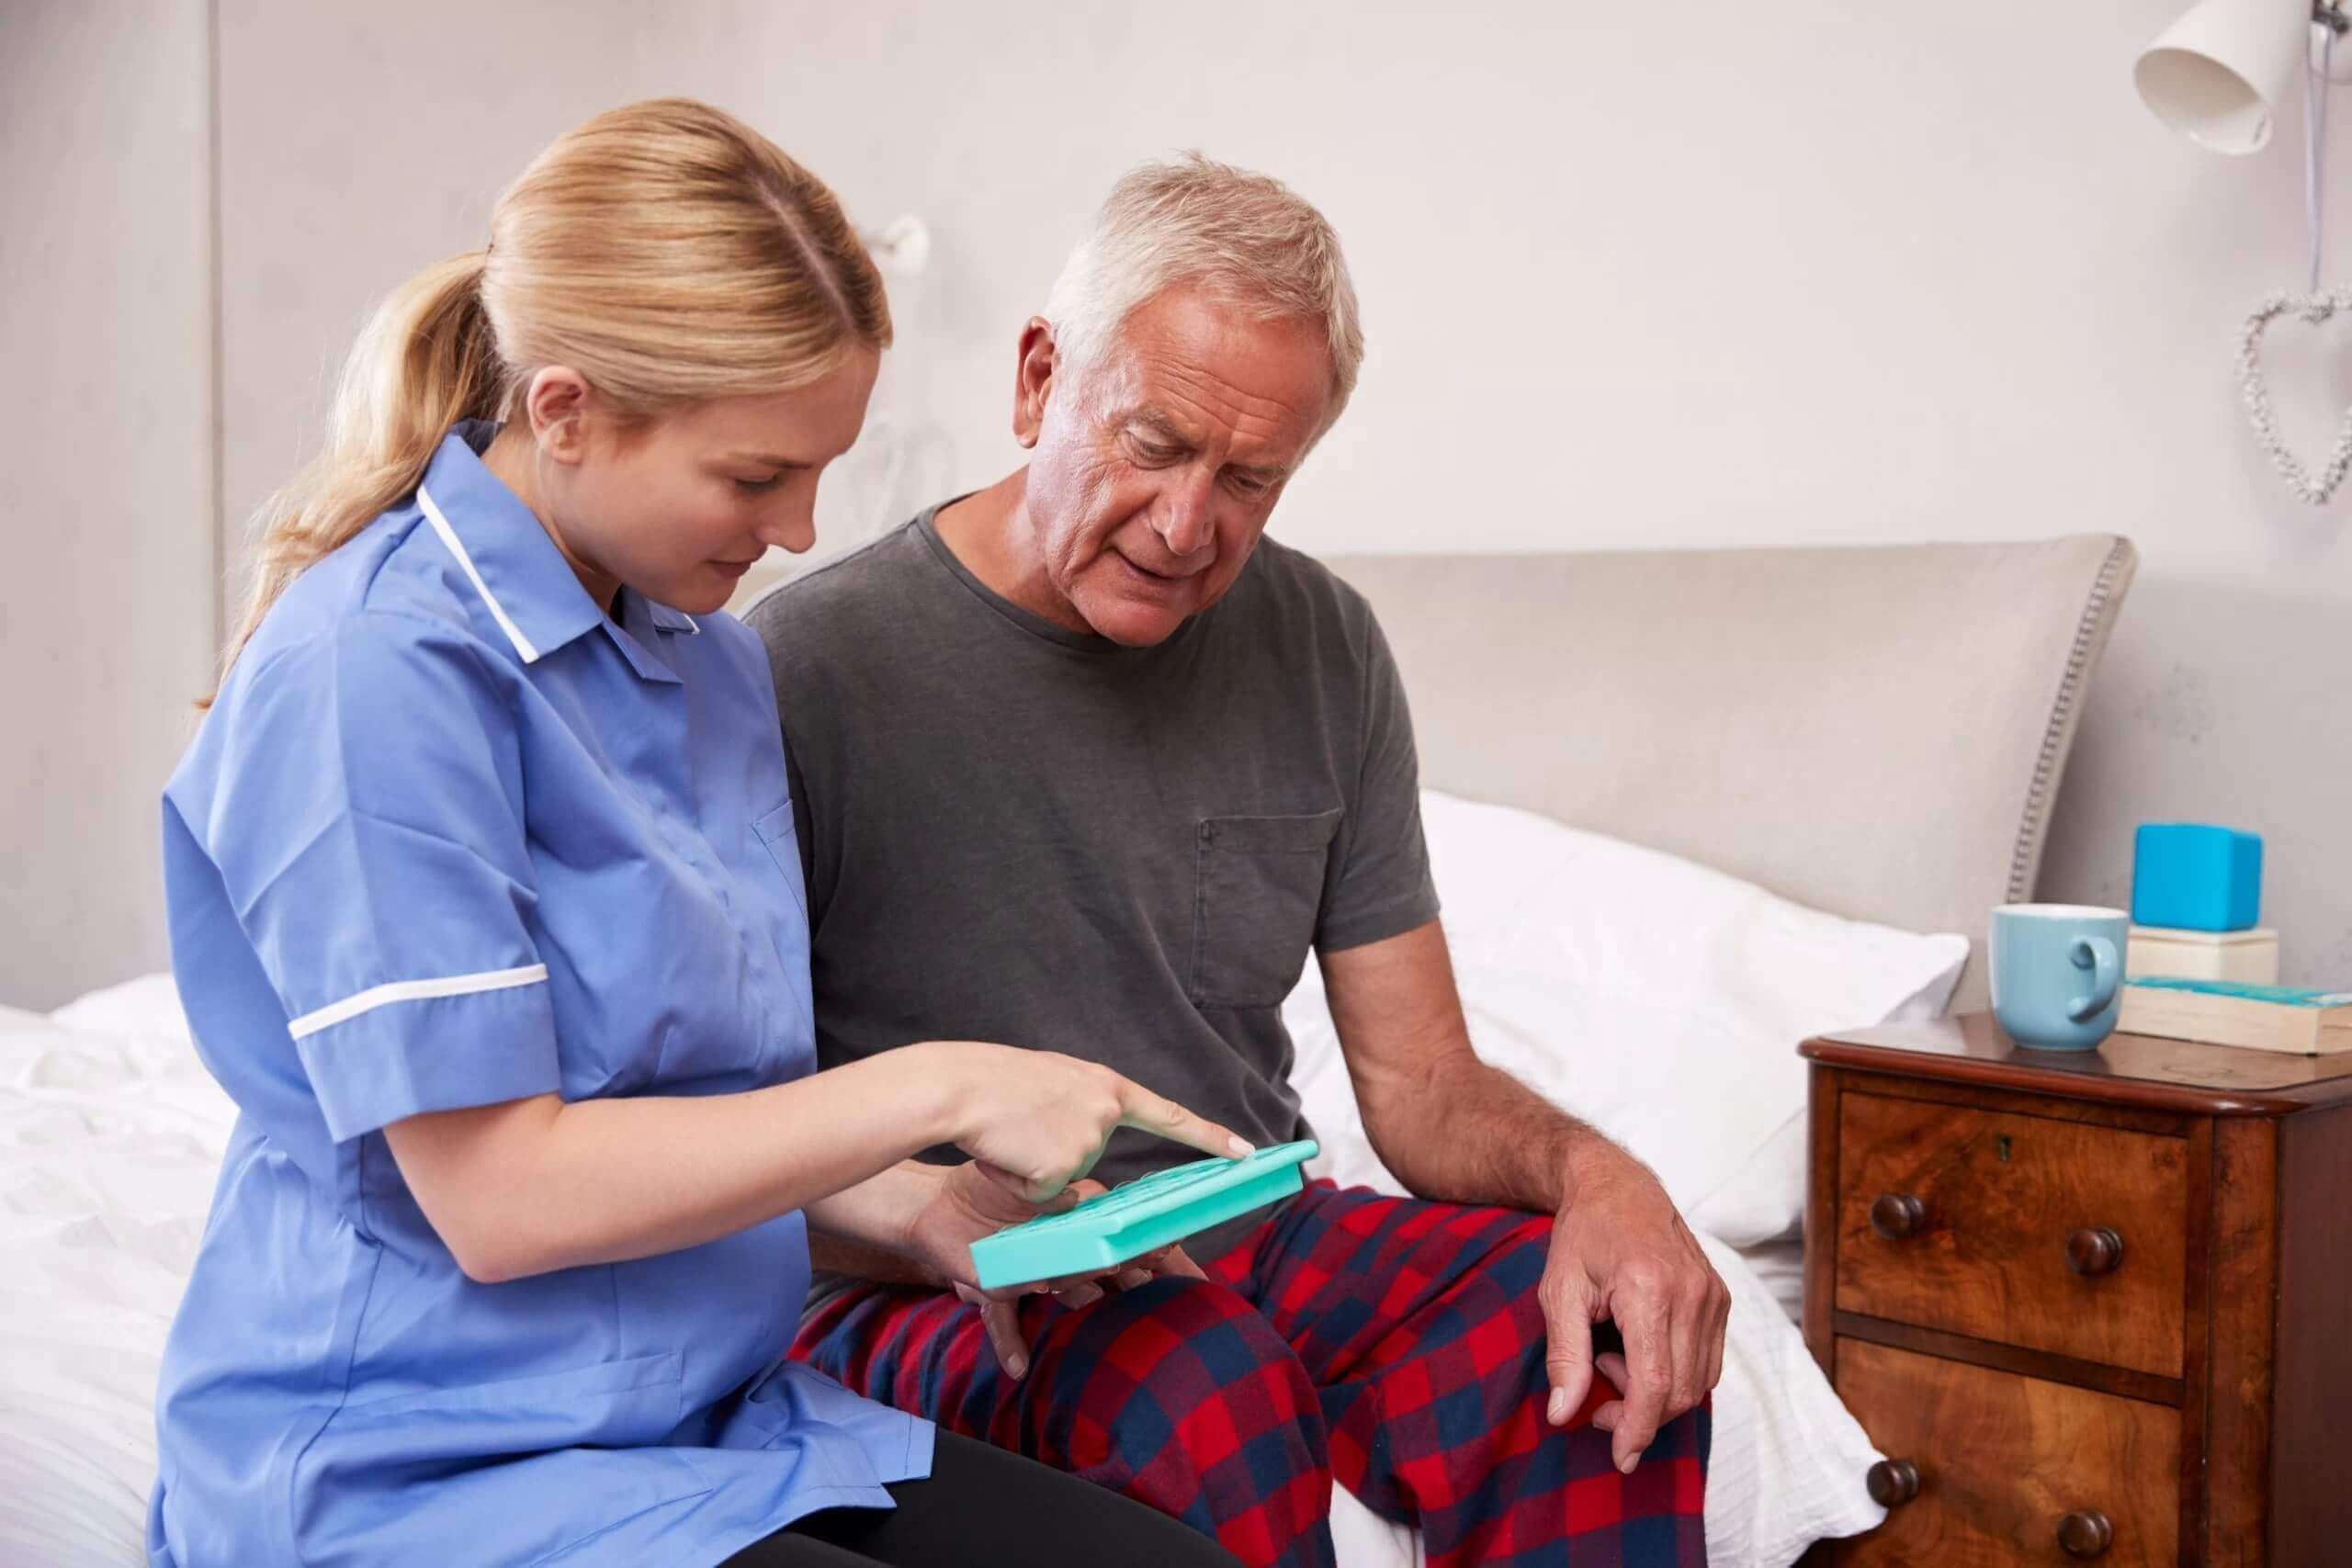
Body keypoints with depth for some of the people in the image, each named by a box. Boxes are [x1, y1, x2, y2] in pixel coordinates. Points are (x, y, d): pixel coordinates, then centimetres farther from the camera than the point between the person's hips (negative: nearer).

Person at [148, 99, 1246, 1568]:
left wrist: (925, 1207, -2)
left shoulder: (715, 655, 8)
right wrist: (935, 1088, -17)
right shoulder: (369, 674, -17)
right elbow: (498, 1194, -19)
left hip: (709, 1420, 7)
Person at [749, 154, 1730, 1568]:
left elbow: (1422, 1086, 5)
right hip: (934, 1295, -4)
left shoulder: (1321, 649, 4)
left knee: (1601, 1329, -23)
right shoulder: (811, 665, -11)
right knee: (1206, 1390, -36)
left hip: (1257, 1240, 5)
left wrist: (1590, 1172, -17)